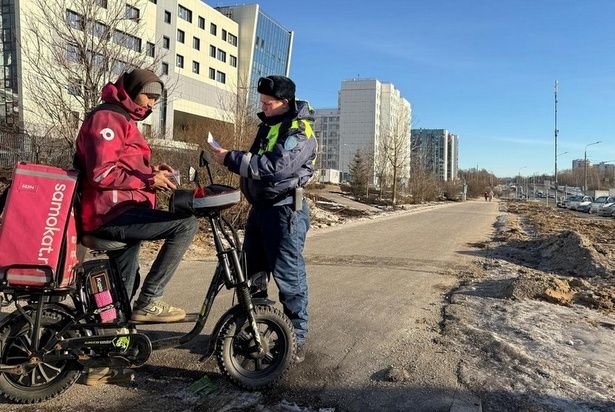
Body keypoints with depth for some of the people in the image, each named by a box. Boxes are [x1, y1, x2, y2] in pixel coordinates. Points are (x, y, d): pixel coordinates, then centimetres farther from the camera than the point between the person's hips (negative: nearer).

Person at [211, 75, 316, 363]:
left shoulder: (299, 129, -12)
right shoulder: (268, 124, 16)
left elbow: (275, 166, -26)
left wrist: (231, 159, -21)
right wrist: (231, 158, 2)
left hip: (286, 210, -9)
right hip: (260, 207, 9)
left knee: (288, 276, -3)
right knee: (251, 272, 15)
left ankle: (298, 337, 10)